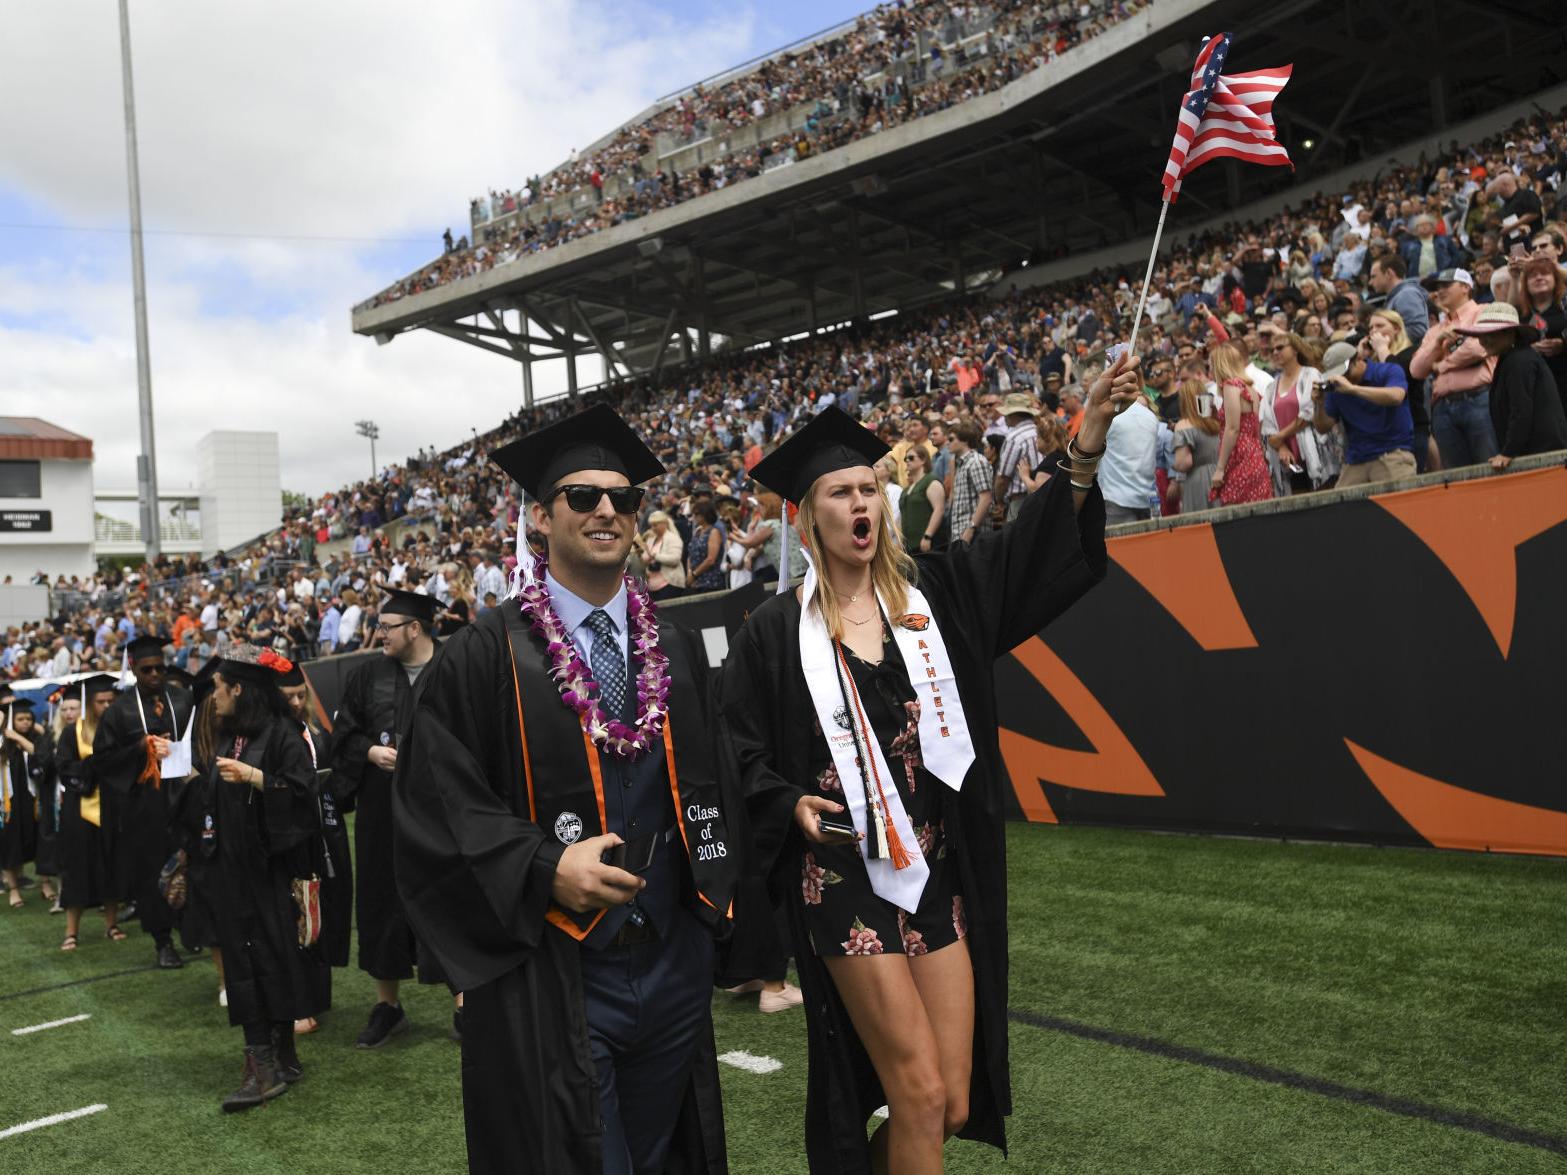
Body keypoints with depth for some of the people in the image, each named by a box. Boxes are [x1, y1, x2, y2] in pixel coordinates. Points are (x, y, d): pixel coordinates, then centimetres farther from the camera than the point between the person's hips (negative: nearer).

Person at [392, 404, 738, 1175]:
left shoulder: (677, 652, 9)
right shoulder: (487, 658, -7)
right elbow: (437, 801, -9)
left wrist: (714, 893, 2)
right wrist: (544, 868, -21)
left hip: (674, 969, 5)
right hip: (551, 980, -5)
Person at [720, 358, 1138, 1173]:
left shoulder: (932, 594, 5)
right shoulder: (776, 631, -2)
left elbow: (1036, 547, -6)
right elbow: (740, 750, 3)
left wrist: (1088, 437, -19)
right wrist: (792, 804, -15)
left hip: (942, 873, 4)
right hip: (844, 878, -3)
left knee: (954, 1107, 7)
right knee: (920, 1095, -6)